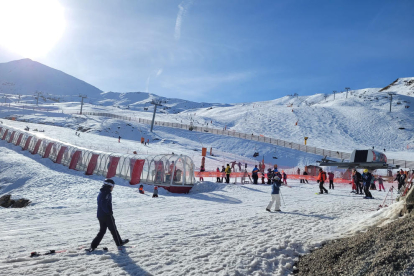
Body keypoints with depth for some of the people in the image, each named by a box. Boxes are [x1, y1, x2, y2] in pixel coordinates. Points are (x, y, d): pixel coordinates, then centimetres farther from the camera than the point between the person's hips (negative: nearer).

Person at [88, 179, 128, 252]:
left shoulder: (100, 193, 13)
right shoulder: (107, 193, -17)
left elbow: (101, 204, 15)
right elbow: (104, 204, -27)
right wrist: (109, 212, -17)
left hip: (100, 215, 8)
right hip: (107, 215, -8)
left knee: (102, 230, 15)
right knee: (113, 230, 8)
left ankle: (93, 245, 7)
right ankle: (119, 242, 23)